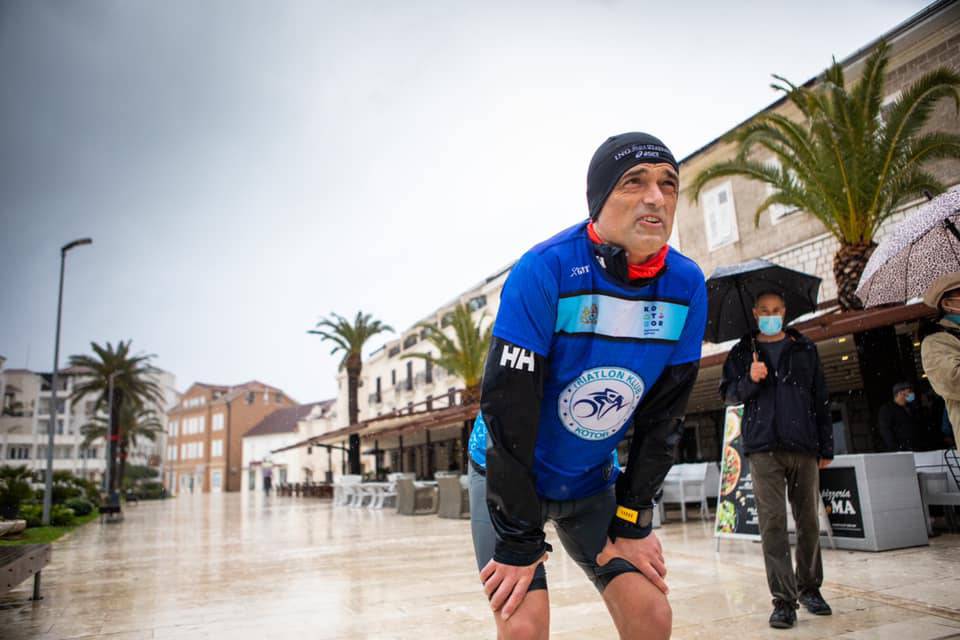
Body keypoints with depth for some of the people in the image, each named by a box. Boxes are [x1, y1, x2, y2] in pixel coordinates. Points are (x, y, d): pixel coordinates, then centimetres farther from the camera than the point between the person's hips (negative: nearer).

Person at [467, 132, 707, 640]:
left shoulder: (686, 285, -11)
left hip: (593, 481, 4)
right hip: (508, 473, -4)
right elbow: (508, 409, -24)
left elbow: (663, 416, -4)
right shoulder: (544, 271, -26)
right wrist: (518, 542, -19)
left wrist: (632, 525, -1)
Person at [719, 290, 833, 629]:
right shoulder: (742, 352, 10)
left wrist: (826, 446, 7)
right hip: (763, 448, -1)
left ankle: (809, 588, 25)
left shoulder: (805, 349, 12)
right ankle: (784, 599, -1)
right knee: (773, 522, -5)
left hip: (804, 447, 2)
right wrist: (750, 380, -15)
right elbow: (728, 393, 6)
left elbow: (821, 399, 11)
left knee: (809, 520, 8)